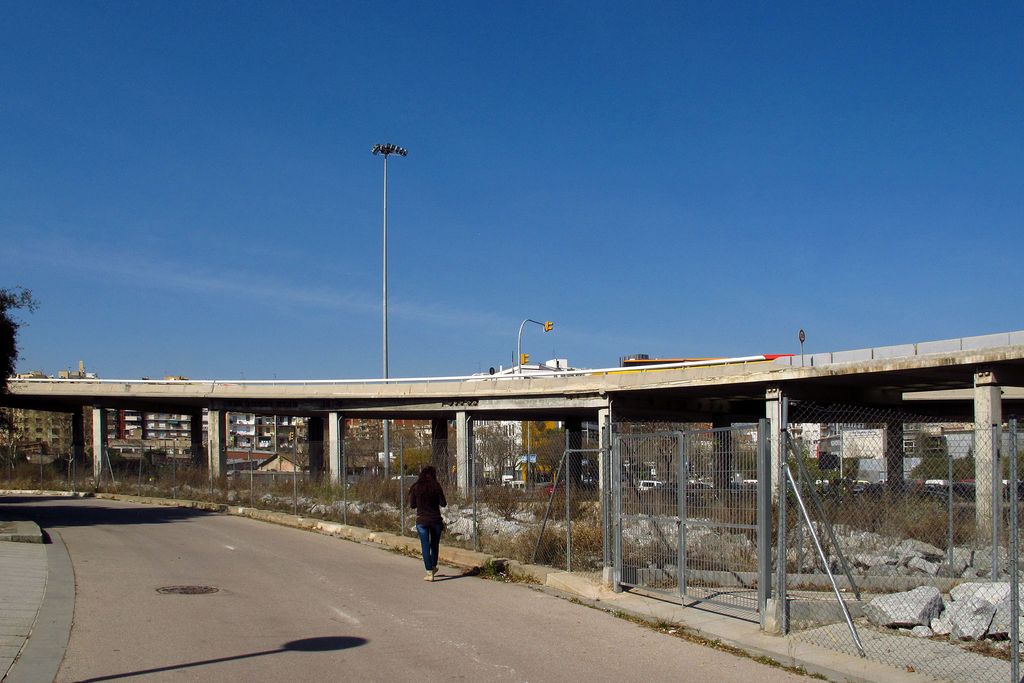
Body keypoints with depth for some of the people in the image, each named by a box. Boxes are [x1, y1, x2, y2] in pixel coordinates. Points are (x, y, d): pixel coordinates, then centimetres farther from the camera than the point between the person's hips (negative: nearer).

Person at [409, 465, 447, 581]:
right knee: (434, 545, 19)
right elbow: (443, 504, -5)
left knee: (425, 547, 3)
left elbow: (412, 505, 1)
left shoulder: (415, 488, -4)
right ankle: (433, 567, 35)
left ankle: (429, 573, 0)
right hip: (435, 519, 0)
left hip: (421, 520, 0)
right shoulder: (436, 486, -7)